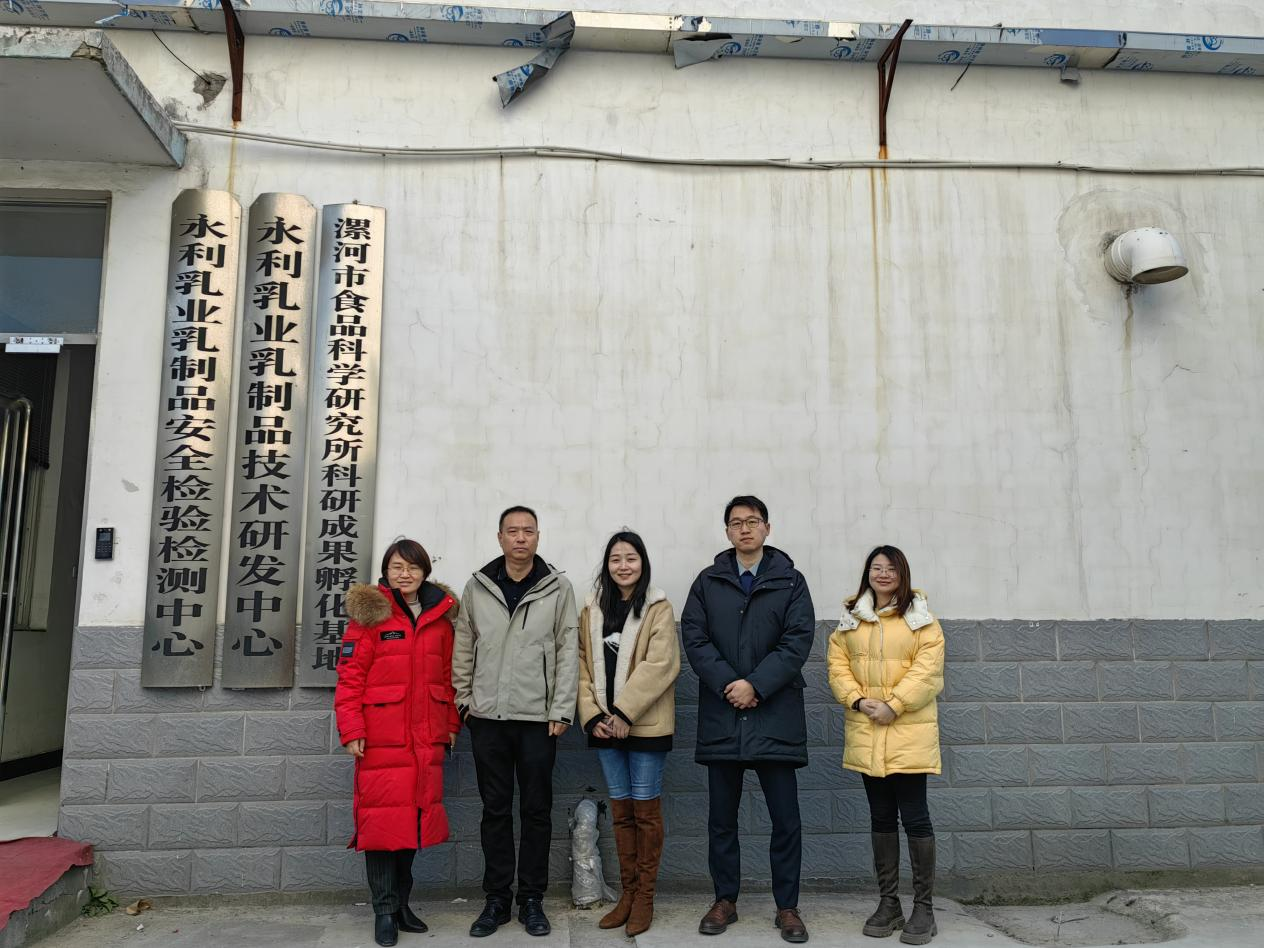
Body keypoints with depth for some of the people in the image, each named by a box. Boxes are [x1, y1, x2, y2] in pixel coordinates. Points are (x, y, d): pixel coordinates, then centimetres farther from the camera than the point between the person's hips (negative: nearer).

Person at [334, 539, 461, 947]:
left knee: (415, 815, 10)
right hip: (381, 738, -4)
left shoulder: (440, 616, 10)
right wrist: (351, 730, -11)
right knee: (382, 818, -1)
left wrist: (452, 723, 12)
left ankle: (401, 902, 26)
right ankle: (384, 910, 13)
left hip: (427, 737, 4)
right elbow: (350, 676, -6)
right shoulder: (369, 613, -3)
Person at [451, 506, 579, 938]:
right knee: (495, 810, 10)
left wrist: (561, 710, -8)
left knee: (536, 810, 7)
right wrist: (464, 698, 3)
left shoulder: (558, 588, -2)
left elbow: (568, 650, -4)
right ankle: (496, 899, 23)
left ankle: (532, 899, 21)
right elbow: (463, 646, 8)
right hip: (487, 717, 2)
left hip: (538, 718, -1)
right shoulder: (477, 587, 4)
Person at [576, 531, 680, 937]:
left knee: (645, 809, 4)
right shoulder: (592, 609, 8)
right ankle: (628, 891, 24)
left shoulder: (658, 607, -5)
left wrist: (623, 713, -18)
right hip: (604, 725, 4)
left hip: (645, 724, -4)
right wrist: (592, 716, -7)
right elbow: (583, 665, 5)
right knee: (620, 809, 12)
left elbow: (660, 664, -15)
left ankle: (645, 896, 16)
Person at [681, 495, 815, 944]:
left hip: (775, 715, -1)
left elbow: (798, 641, -5)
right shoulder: (708, 581, 9)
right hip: (721, 715, 2)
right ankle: (725, 901, 24)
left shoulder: (791, 581, 4)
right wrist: (728, 683, -13)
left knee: (786, 817, 3)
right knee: (721, 817, 10)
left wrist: (756, 685, -14)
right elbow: (693, 637, 0)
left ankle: (787, 906, 18)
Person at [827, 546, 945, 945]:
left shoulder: (919, 617, -1)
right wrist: (857, 700, -10)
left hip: (909, 731, -4)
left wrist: (893, 705, -15)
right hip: (865, 732, 4)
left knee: (914, 816, -1)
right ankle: (888, 902, 22)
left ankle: (923, 906, 12)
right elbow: (837, 663, 6)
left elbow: (928, 666, -9)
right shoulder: (851, 618, 10)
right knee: (881, 816, 12)